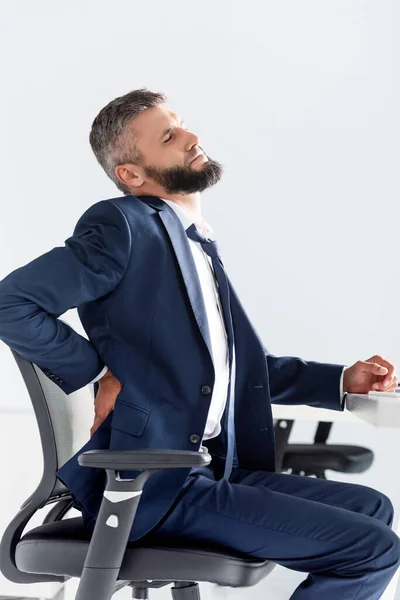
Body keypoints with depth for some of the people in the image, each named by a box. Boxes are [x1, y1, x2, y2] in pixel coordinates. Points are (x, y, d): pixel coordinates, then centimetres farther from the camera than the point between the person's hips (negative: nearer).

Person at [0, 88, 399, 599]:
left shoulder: (200, 244, 17)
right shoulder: (121, 225, -10)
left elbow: (240, 365, 23)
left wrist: (344, 380, 16)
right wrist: (98, 374, -14)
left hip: (214, 470, 9)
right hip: (153, 486, -9)